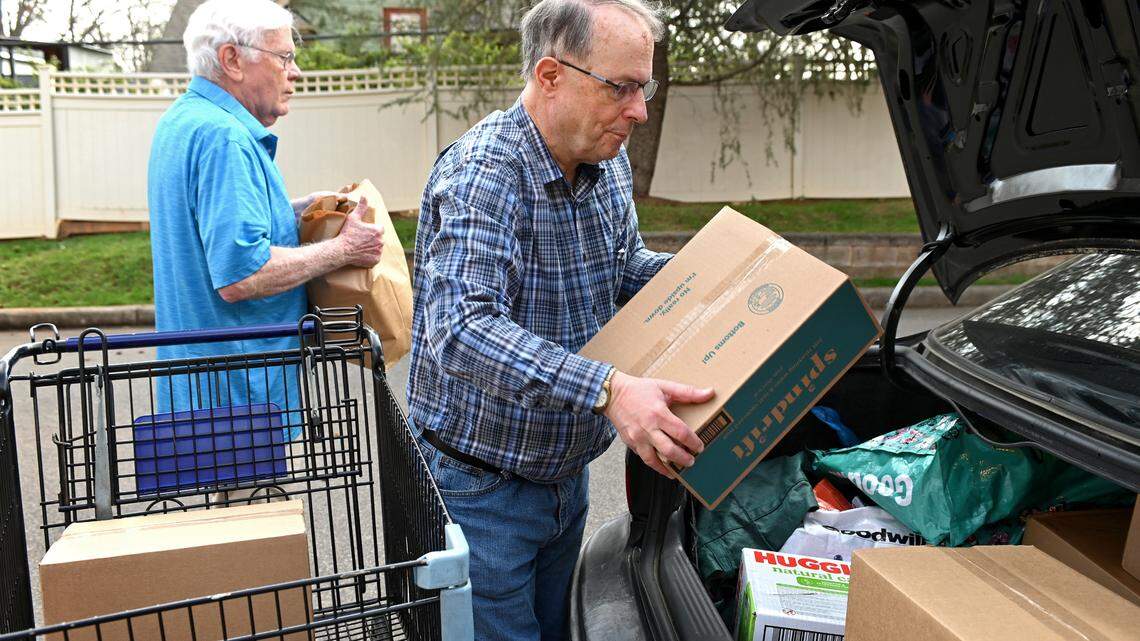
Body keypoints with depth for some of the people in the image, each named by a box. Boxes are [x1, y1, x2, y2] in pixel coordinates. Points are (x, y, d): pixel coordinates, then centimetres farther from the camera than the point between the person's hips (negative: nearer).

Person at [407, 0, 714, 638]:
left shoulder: (609, 160, 0)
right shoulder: (484, 174, -26)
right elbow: (459, 331, -39)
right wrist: (606, 390, -49)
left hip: (568, 474, 8)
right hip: (481, 485, -8)